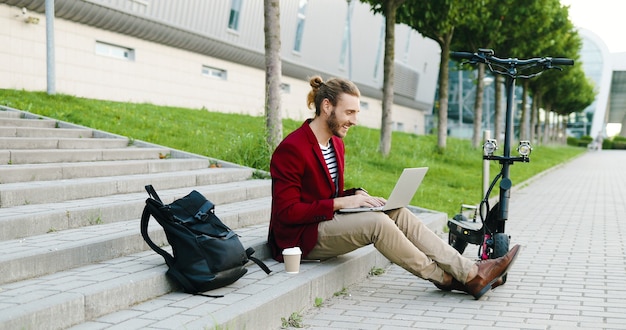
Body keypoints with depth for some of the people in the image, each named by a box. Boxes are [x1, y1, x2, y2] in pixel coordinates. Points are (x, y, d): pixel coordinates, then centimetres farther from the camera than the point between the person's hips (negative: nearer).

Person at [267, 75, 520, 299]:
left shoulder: (336, 144, 11)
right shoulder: (291, 149, -17)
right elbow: (287, 212, -21)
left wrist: (356, 195, -3)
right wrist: (340, 203, -23)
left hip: (328, 222, 9)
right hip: (302, 236, -9)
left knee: (400, 213, -12)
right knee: (376, 222, -29)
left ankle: (471, 271, -18)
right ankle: (445, 278, -14)